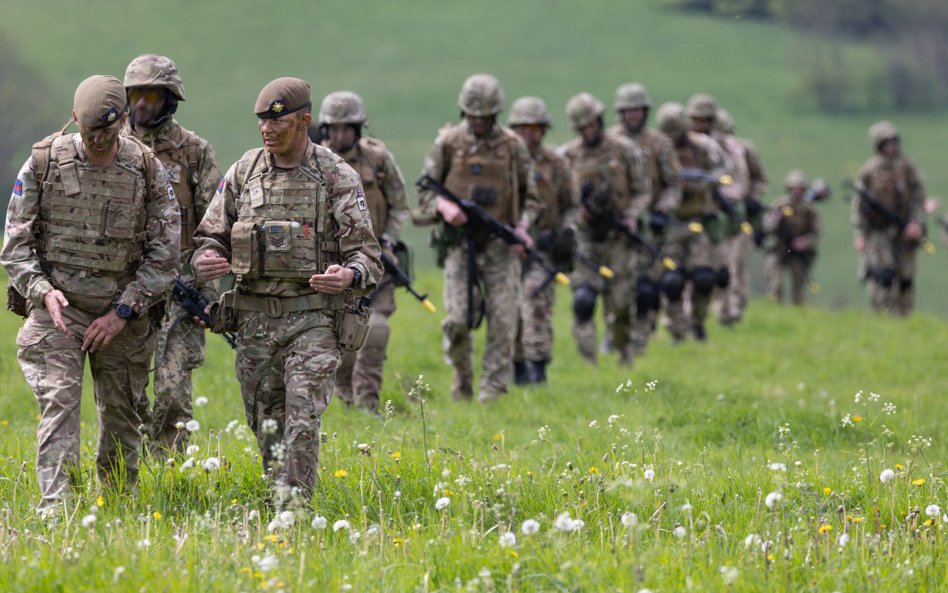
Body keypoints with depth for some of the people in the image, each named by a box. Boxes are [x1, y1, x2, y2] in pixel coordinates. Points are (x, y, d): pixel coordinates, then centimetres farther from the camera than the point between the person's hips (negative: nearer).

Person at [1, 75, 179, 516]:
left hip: (121, 313, 2)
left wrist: (123, 312, -9)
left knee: (121, 414, 9)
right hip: (57, 306, -1)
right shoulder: (44, 163, -5)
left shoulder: (148, 171, -4)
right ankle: (55, 508, -21)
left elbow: (163, 254, -1)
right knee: (59, 401, -16)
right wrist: (42, 291, -16)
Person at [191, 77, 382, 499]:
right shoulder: (243, 173, 6)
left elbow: (366, 255, -5)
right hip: (255, 318, 4)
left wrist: (349, 276, -29)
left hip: (313, 317, -4)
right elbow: (212, 237, 11)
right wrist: (205, 262, -13)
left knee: (303, 421, -15)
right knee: (266, 424, 10)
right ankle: (276, 499, 27)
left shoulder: (337, 177, -4)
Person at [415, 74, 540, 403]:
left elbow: (530, 196, 12)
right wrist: (443, 207, -16)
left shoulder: (513, 146, 4)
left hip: (501, 244, 1)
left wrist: (522, 225, -6)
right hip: (460, 243, -1)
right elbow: (424, 192, 6)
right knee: (457, 320, -9)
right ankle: (462, 374, 17)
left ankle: (493, 388, 2)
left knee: (502, 322, -6)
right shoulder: (448, 143, 2)